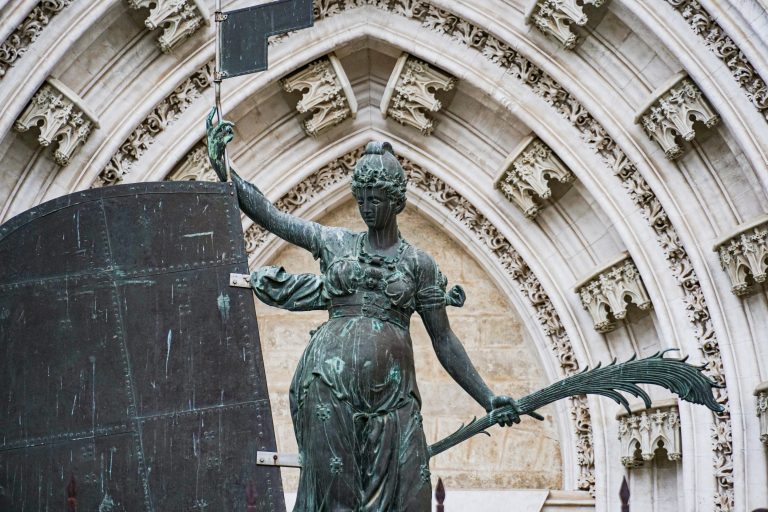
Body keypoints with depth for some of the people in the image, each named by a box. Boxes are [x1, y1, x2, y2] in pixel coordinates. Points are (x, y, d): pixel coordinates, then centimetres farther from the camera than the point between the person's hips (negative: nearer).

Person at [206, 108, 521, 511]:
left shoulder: (418, 263, 10)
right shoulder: (335, 243, 13)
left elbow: (444, 342, 10)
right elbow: (268, 214, 12)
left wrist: (488, 399, 5)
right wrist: (224, 171, 2)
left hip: (390, 391, 0)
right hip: (330, 386, 0)